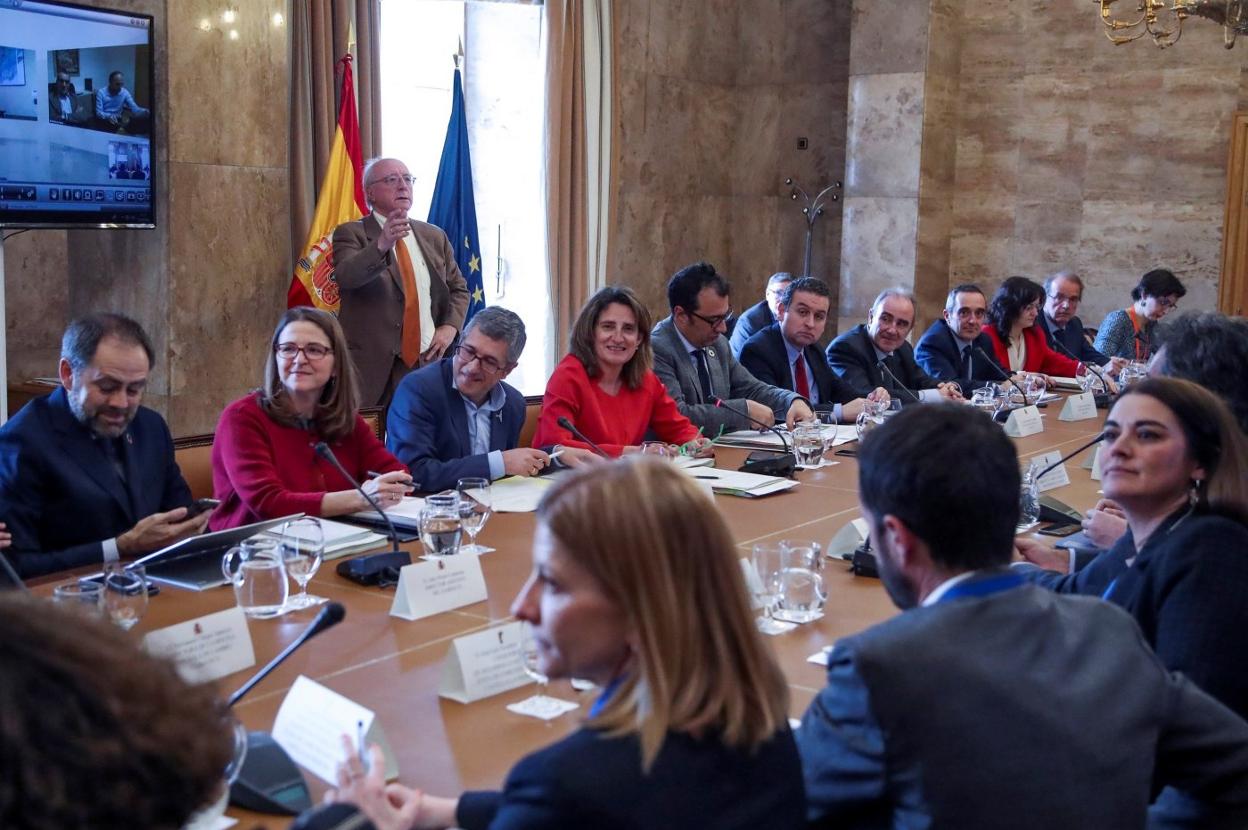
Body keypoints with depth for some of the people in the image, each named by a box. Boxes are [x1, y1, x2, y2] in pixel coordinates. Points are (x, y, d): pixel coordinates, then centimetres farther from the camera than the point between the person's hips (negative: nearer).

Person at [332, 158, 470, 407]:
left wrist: (450, 327, 2)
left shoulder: (435, 237, 15)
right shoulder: (350, 234, 0)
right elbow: (345, 276, -20)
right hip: (372, 368, -4)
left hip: (427, 362, 4)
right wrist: (381, 245, -38)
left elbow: (458, 289, 21)